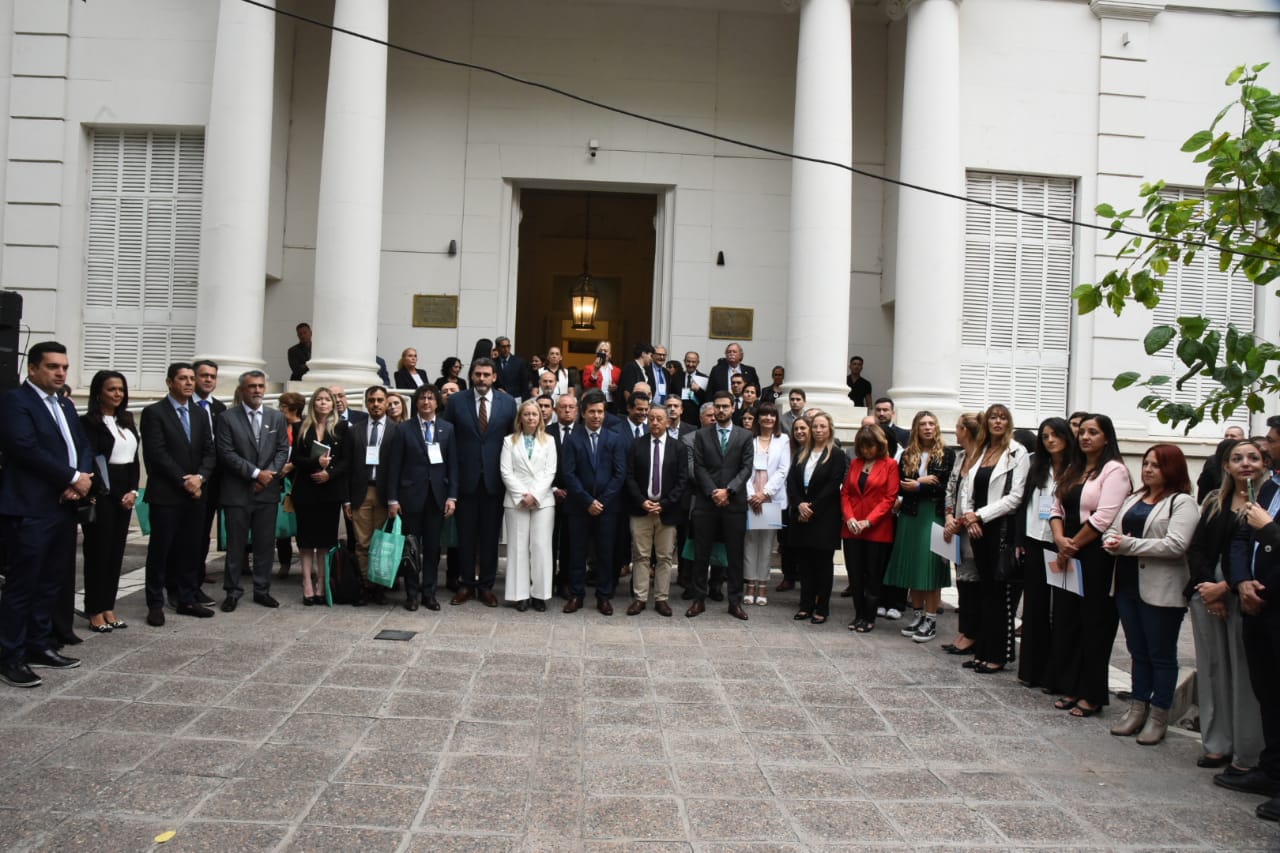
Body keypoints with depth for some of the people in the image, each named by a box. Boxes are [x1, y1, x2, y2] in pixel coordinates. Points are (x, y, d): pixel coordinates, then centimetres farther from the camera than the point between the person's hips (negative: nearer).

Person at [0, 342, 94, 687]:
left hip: (63, 507, 8)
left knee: (51, 583, 13)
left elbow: (83, 446, 14)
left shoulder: (65, 405, 17)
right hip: (30, 510, -8)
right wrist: (73, 477, -14)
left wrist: (81, 480, -6)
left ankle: (37, 646, 24)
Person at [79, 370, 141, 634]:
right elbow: (90, 460, -11)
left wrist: (133, 490, 0)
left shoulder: (127, 420, 13)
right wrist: (119, 494, -11)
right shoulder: (88, 422, -7)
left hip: (125, 493, 6)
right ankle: (95, 612, 8)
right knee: (98, 550, 0)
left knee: (116, 550, 9)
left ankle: (109, 608, 17)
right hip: (102, 493, -6)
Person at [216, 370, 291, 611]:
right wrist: (256, 473, -14)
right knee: (236, 544, 4)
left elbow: (283, 450, 7)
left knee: (265, 544, 8)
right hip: (237, 491, -3)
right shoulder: (227, 417, -3)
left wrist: (270, 473, -9)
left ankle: (262, 590, 17)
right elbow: (227, 453, -9)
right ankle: (232, 591, 15)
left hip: (268, 491, 3)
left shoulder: (277, 417, 9)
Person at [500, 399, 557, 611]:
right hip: (516, 501, 0)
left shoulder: (549, 441, 8)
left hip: (543, 501, 0)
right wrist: (522, 496, -10)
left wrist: (535, 495, -10)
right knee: (518, 546, 0)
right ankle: (521, 594, 4)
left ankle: (540, 594, 3)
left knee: (541, 547, -2)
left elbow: (550, 472, 1)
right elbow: (506, 472, 0)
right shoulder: (510, 441, 8)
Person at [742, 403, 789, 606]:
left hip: (772, 498, 0)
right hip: (750, 498, 0)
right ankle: (750, 584, 6)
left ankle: (763, 585, 7)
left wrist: (765, 493, -8)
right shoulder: (749, 439, 6)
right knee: (750, 540, 0)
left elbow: (783, 470, 1)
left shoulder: (783, 440, 7)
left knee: (767, 541, 2)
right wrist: (751, 494, -9)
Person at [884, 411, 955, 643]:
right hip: (910, 515, 4)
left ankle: (930, 620, 4)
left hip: (935, 515, -4)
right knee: (912, 566, 7)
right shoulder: (907, 455, 10)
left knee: (930, 567, -3)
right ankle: (918, 615, 18)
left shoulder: (947, 453, 0)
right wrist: (922, 481, -11)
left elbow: (946, 486, -9)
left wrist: (917, 487, -10)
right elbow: (900, 486, 2)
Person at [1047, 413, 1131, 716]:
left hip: (1096, 557, -8)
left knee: (1094, 625, 0)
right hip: (1068, 555, 8)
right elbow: (1057, 508, 11)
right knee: (1066, 621, 10)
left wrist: (1073, 546, -11)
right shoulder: (1073, 469, 16)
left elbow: (1103, 518, -17)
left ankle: (1092, 696, 10)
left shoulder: (1114, 470, -9)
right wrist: (1060, 540, -7)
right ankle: (1071, 688, 20)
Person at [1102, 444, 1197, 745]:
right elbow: (1112, 531, 11)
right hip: (1128, 585, 7)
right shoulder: (1133, 499, 16)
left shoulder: (1182, 503, -8)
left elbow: (1175, 545, -20)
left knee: (1161, 655, 5)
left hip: (1161, 591, -7)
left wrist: (1129, 545, -19)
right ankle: (1137, 710, 23)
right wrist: (1112, 543, -12)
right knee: (1138, 651, 15)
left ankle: (1158, 718, 14)